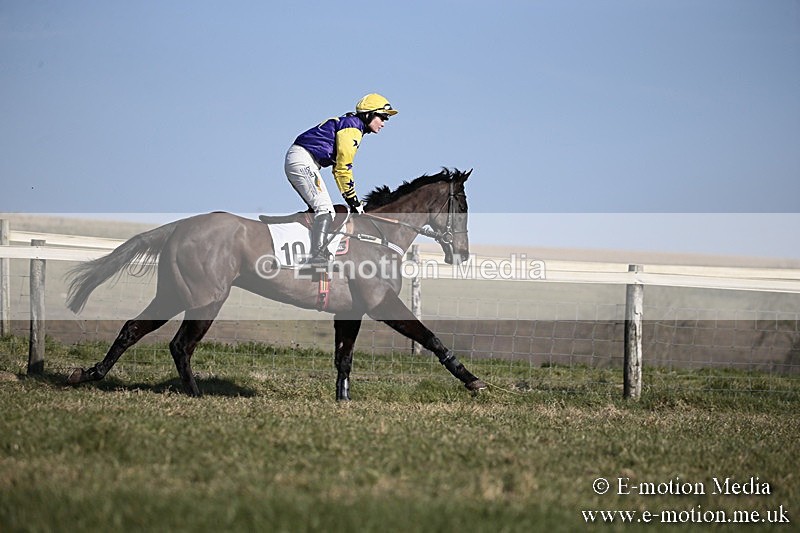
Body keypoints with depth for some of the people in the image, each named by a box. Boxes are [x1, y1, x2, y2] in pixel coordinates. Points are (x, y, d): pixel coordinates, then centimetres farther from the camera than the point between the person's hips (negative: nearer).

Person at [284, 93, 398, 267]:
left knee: (325, 211, 10)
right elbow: (343, 167, -15)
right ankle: (318, 258, -25)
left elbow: (339, 168, 24)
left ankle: (318, 259, 8)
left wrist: (352, 199, 19)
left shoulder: (346, 123, 22)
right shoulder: (352, 127, -10)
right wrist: (352, 199, -10)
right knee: (325, 209, -16)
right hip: (303, 162, -11)